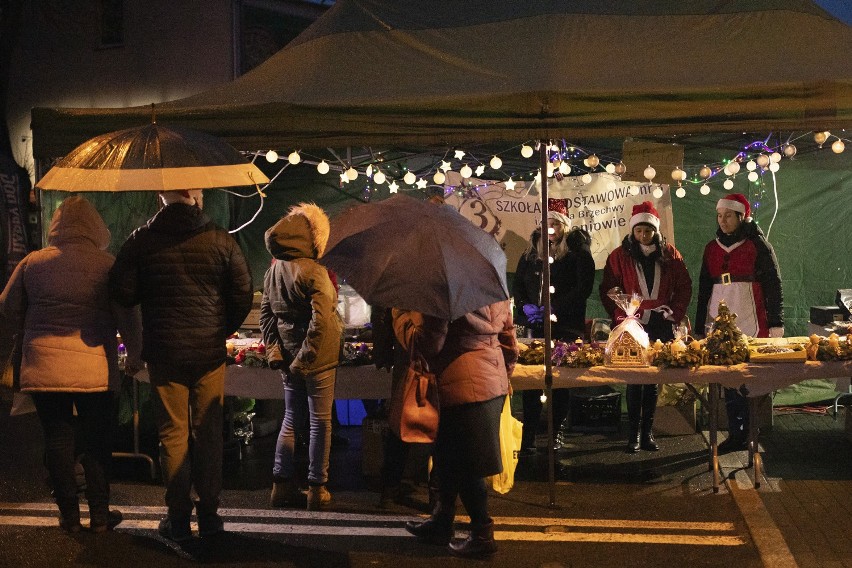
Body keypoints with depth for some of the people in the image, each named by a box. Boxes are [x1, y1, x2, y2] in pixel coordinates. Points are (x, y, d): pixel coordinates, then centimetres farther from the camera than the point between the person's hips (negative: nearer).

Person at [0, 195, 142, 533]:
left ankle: (69, 515, 15)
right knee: (97, 441, 8)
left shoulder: (32, 262, 5)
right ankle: (99, 515, 14)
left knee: (57, 439, 10)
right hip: (94, 368, -2)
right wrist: (135, 355, 10)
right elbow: (126, 316, -4)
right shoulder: (107, 264, -3)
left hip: (44, 366, 2)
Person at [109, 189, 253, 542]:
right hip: (210, 352, 0)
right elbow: (243, 293, -2)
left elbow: (122, 293, -5)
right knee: (209, 433, 10)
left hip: (163, 352, 0)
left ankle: (178, 519, 11)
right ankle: (209, 514, 15)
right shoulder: (220, 239, -3)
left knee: (173, 434, 7)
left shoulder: (142, 240, -4)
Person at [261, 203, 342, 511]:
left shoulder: (273, 271, 5)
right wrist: (305, 358, -16)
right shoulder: (314, 272, -17)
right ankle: (317, 490, 9)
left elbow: (265, 314, 9)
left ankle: (282, 486, 17)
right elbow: (320, 321, -22)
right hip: (317, 358, -6)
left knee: (291, 418, 15)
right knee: (320, 422, 4)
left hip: (289, 357, 6)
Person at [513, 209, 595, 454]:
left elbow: (584, 287, -8)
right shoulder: (531, 252, 14)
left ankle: (555, 432, 15)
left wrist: (555, 308, -14)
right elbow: (517, 284, 14)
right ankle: (528, 436, 3)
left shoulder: (578, 252, 1)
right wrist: (526, 306, -6)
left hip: (566, 326, -3)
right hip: (534, 326, 3)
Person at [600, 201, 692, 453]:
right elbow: (607, 290, 2)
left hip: (661, 326, 2)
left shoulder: (669, 254, 6)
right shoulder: (620, 256, 1)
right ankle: (633, 434, 4)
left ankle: (647, 432, 13)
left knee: (654, 380, 6)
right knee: (634, 379, -2)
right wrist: (620, 315, -9)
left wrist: (675, 313, -1)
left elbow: (684, 286, 10)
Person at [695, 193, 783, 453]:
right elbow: (704, 288, 18)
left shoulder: (757, 244, 0)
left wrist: (775, 323, -6)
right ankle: (736, 433, 7)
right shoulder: (712, 248, 13)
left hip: (750, 320, -4)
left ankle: (743, 434, 2)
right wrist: (700, 325, 14)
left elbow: (773, 285, -1)